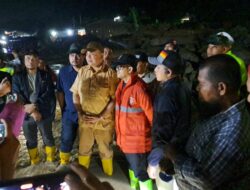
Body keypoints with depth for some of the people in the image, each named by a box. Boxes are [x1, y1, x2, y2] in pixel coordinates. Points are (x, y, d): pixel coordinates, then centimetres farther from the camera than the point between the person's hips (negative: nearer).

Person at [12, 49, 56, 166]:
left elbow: (49, 95, -9)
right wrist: (32, 111, -16)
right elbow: (17, 97, -6)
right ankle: (34, 164, 34)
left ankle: (51, 162, 31)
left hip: (44, 114, -1)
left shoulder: (45, 76, -1)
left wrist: (35, 106, -20)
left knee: (48, 139, 12)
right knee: (31, 141, 15)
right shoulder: (17, 77, 1)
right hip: (27, 115, 1)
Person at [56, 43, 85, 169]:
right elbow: (60, 92, 6)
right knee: (66, 140, 4)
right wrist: (62, 109, 4)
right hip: (69, 113, 1)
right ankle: (63, 164, 27)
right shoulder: (63, 71, -1)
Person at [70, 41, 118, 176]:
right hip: (84, 120, 3)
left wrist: (101, 117, -15)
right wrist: (80, 113, -3)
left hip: (104, 121, -3)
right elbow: (75, 93, 7)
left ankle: (108, 177, 38)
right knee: (83, 149, 20)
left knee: (106, 151, 16)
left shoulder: (110, 73, -11)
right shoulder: (82, 71, 1)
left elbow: (115, 99, -11)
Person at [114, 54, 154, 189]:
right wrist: (118, 134, 16)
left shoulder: (139, 88, -23)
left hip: (137, 140, -8)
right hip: (125, 138, 8)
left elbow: (152, 114, -19)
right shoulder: (121, 85, 4)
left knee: (142, 173, 6)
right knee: (132, 167, 27)